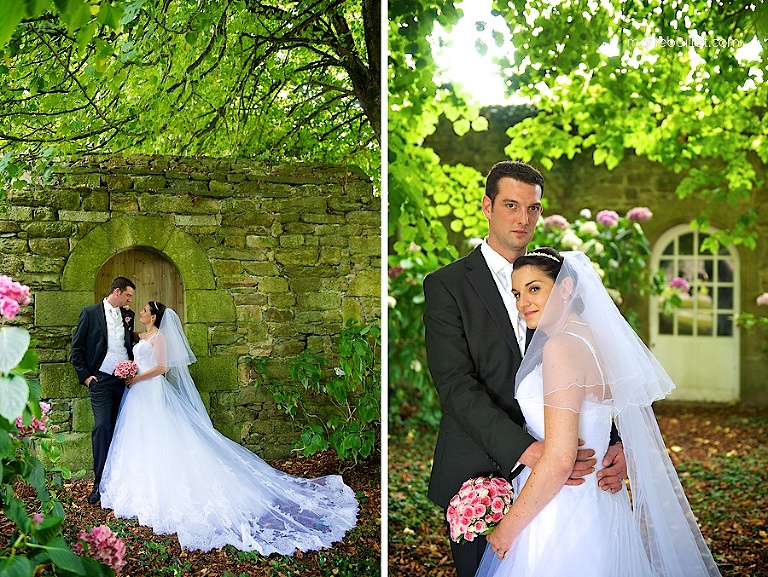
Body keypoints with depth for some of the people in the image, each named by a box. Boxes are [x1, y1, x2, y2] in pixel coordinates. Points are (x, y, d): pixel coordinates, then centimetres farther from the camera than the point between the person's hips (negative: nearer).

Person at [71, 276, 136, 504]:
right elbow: (77, 348, 2)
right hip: (101, 380, -4)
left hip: (126, 380, 4)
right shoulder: (90, 313, 0)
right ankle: (100, 483, -3)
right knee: (102, 428, -8)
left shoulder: (128, 315, 12)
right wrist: (85, 375, -4)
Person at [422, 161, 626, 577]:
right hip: (478, 473, -3)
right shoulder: (447, 285, -6)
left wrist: (616, 442, -16)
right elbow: (456, 385, -17)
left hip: (549, 475, 4)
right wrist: (527, 451, -29)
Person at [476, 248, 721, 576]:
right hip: (594, 509, 9)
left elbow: (559, 459, -24)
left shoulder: (561, 346, -20)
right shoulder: (595, 340, 7)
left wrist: (508, 528, -16)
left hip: (559, 521, -9)